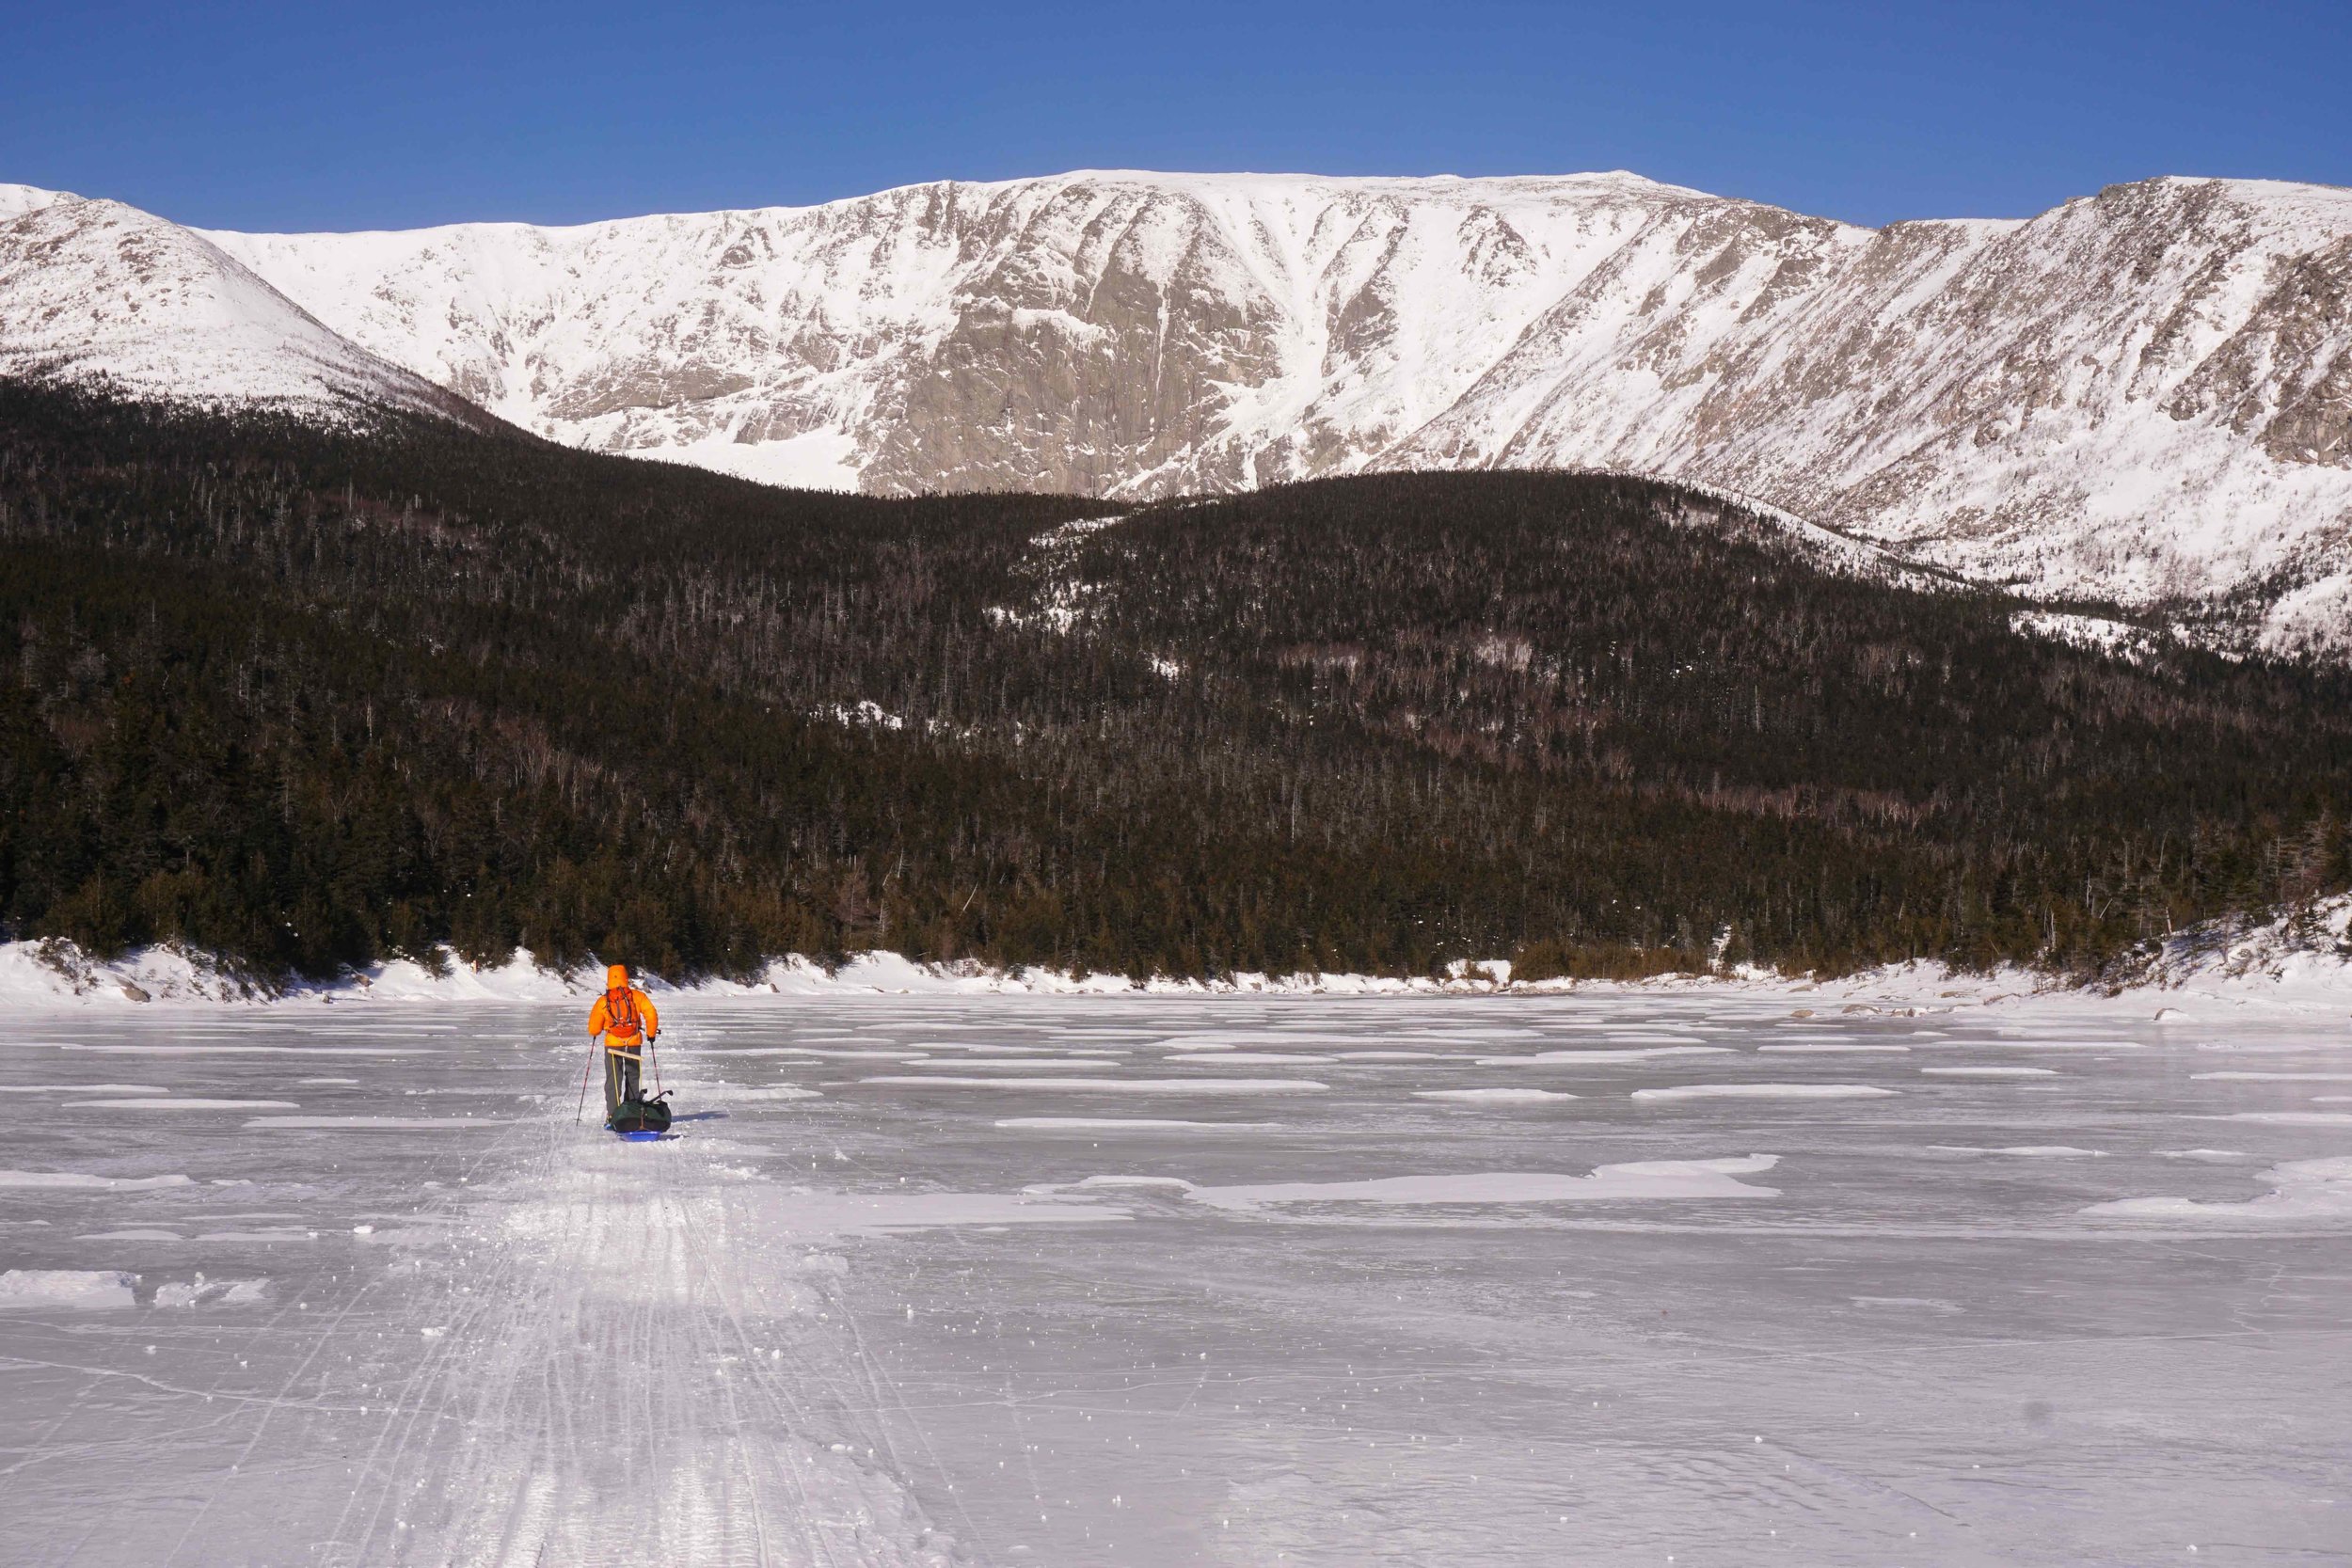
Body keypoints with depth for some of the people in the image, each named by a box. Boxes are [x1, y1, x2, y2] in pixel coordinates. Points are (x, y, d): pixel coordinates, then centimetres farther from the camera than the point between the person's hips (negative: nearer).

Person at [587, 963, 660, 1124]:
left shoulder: (603, 1001, -1)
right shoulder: (637, 996, -1)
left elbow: (594, 1029, 2)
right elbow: (651, 1014, -8)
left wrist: (599, 1030, 25)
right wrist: (651, 1034, 6)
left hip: (613, 1044, -1)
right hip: (634, 1043, 1)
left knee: (613, 1080, 2)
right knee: (632, 1078, 14)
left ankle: (612, 1116, -8)